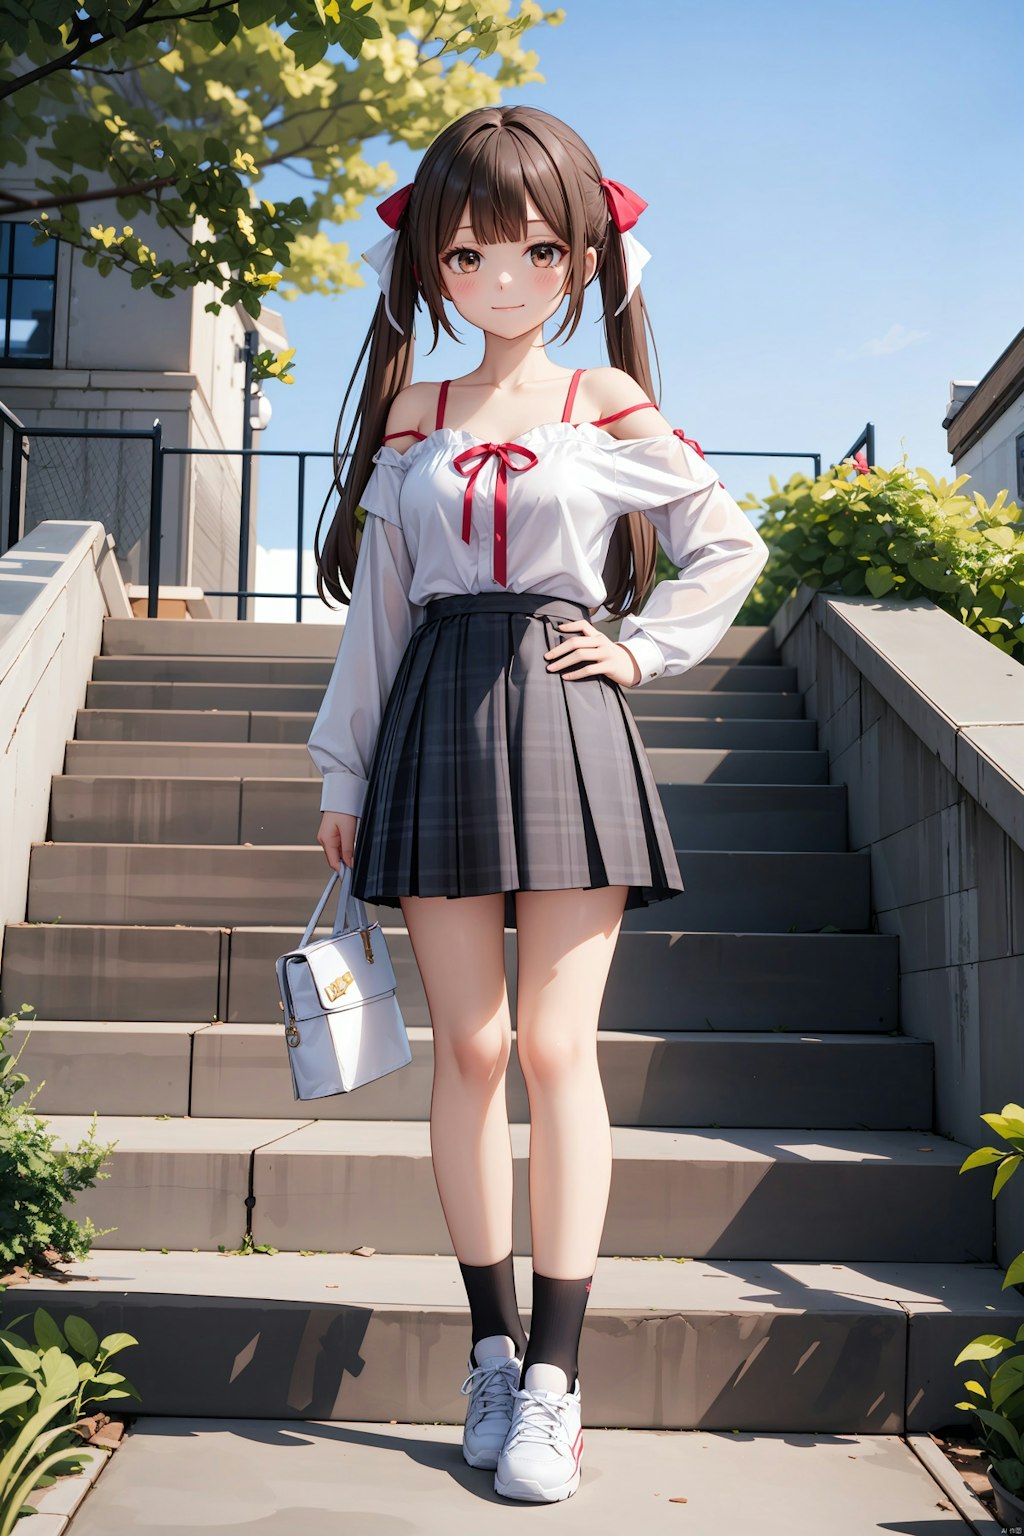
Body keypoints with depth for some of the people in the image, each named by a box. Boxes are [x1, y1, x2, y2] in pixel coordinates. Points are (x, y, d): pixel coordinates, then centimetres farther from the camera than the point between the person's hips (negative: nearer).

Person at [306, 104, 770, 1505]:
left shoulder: (612, 409, 5)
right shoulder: (411, 417, 11)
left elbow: (729, 543, 14)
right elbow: (377, 602, 12)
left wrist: (643, 652, 3)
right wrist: (345, 771, 11)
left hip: (564, 724, -2)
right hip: (438, 727, 2)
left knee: (558, 1046, -4)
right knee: (468, 1046, 3)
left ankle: (555, 1374, 6)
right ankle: (493, 1347, 17)